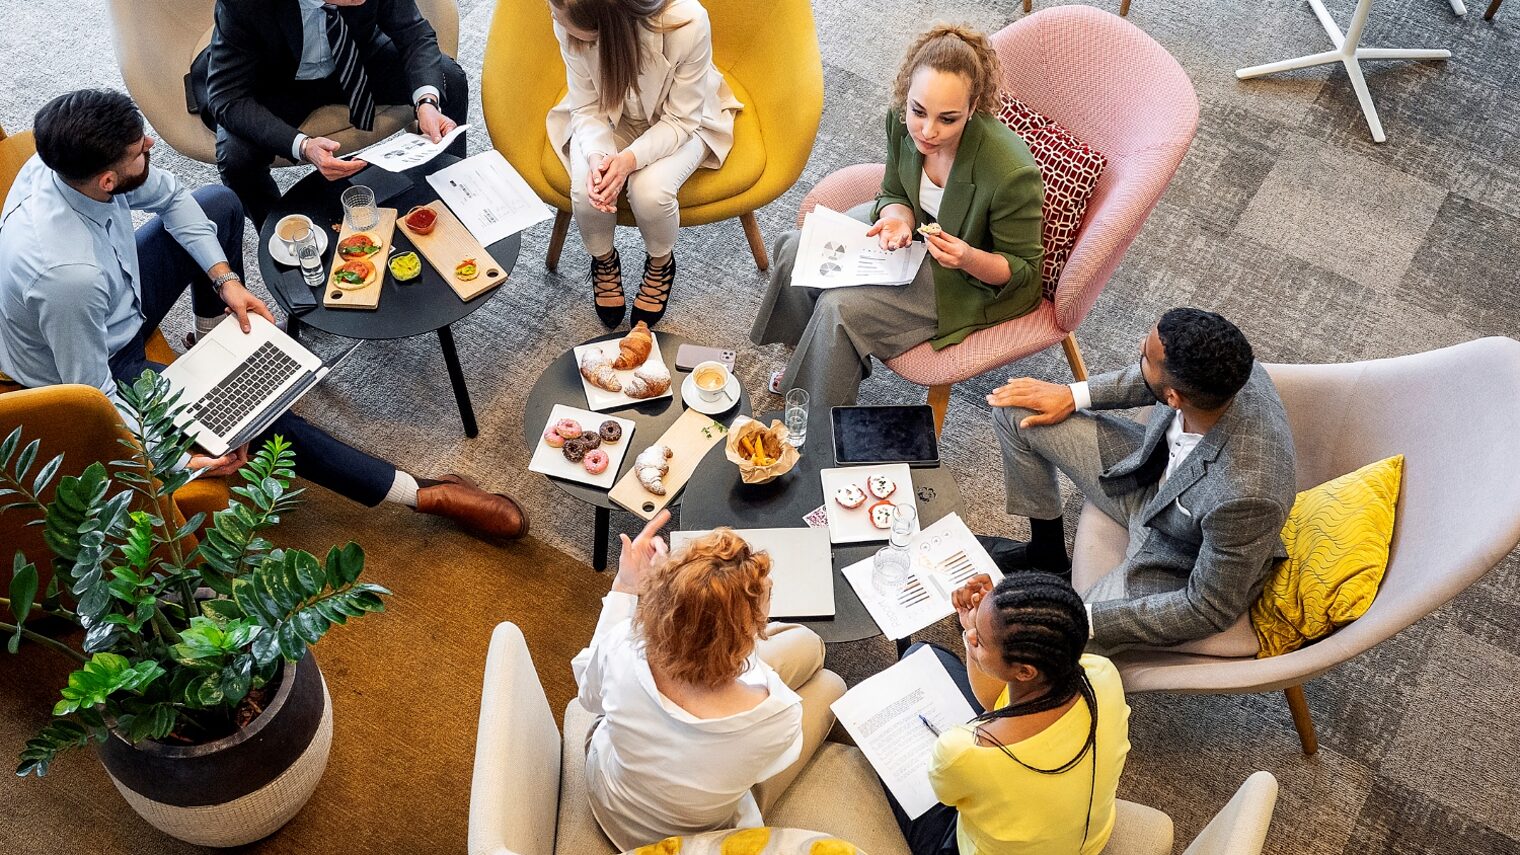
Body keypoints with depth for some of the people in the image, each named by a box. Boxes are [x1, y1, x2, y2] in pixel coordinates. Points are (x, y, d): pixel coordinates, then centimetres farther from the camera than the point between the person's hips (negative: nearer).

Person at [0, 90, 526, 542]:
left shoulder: (74, 158, -23)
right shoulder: (68, 275, -44)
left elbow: (170, 198, -2)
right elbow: (94, 397, -30)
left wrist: (224, 277, -10)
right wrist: (179, 458, -28)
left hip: (118, 302, 8)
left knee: (220, 205, 8)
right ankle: (424, 495, -10)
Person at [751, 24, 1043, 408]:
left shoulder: (1012, 173, -37)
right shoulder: (903, 119, -21)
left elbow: (1023, 272, -19)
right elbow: (896, 194, 0)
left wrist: (969, 258, -40)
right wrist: (897, 219, -25)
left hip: (976, 281, -6)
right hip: (918, 230, 7)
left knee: (840, 308, -20)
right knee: (797, 252, 0)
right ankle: (811, 364, 29)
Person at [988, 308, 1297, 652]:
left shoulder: (1245, 494, -43)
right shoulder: (1223, 367, -27)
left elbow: (1210, 610, -28)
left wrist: (1085, 619, -26)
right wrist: (1073, 395, -2)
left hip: (1183, 571, -6)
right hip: (1152, 479, 6)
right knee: (1016, 410, 3)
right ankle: (1047, 549, 27)